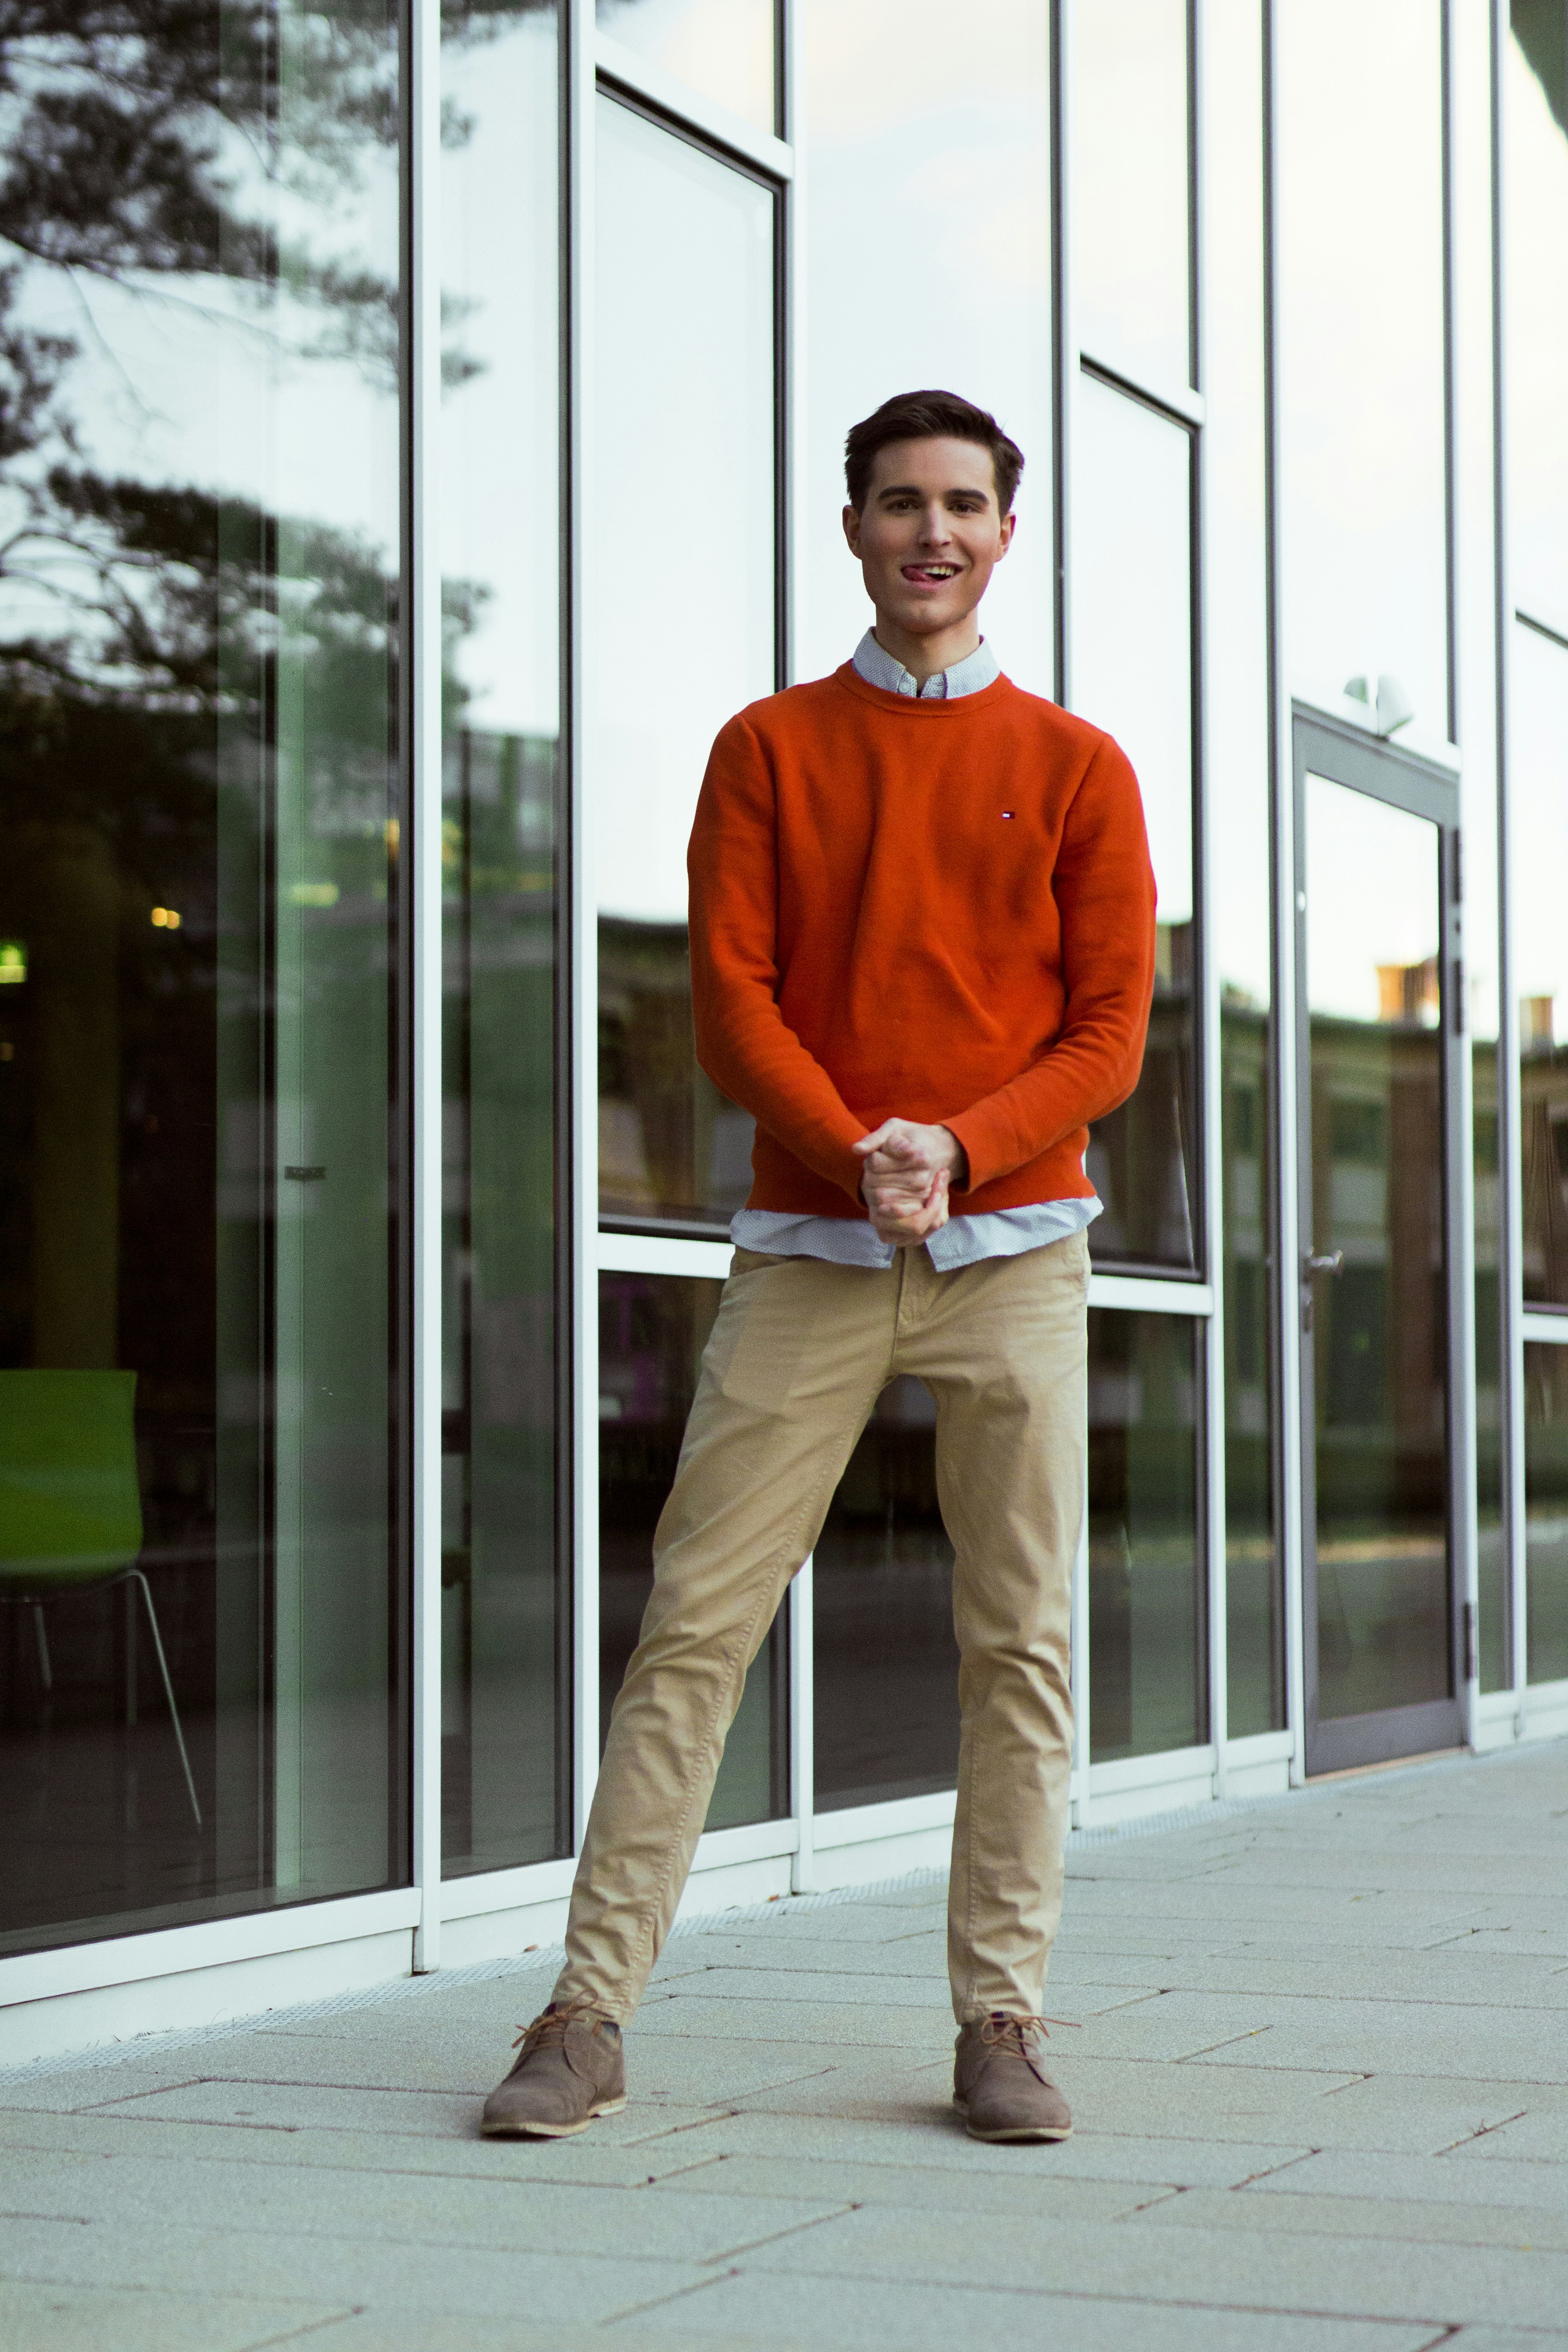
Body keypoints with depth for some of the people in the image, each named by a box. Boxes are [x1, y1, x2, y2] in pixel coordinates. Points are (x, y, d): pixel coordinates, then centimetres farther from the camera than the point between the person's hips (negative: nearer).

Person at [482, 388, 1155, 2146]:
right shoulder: (767, 750, 10)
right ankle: (591, 2012, 0)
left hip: (1014, 1249, 1)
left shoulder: (1075, 769, 10)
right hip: (808, 1253, 0)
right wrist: (857, 1157, -15)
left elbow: (1110, 1029, 4)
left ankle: (1001, 2020, 6)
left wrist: (957, 1149, -13)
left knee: (1018, 1646, -1)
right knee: (693, 1625, -4)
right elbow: (730, 1004, 1)